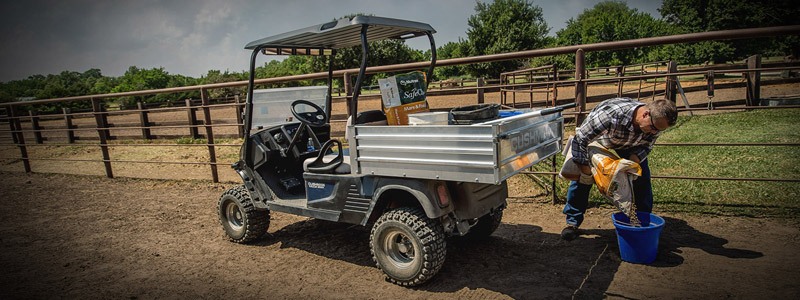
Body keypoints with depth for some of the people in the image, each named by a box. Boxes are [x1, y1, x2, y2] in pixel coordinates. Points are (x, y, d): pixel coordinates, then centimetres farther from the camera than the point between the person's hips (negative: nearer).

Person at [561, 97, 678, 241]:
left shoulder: (656, 122, -27)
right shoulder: (611, 115, -46)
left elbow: (646, 146, -9)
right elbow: (580, 139, -40)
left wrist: (633, 161, -31)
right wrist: (586, 172, -38)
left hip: (628, 147, 4)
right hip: (597, 142, -4)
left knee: (643, 178, -9)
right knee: (582, 180, -17)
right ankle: (572, 223, -6)